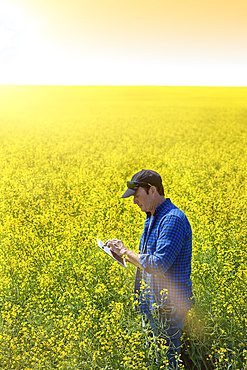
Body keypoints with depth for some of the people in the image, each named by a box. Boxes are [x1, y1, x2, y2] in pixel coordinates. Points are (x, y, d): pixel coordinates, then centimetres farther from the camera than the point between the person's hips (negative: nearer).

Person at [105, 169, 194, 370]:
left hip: (169, 307, -10)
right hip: (153, 303, 10)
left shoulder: (173, 219, -20)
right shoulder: (152, 219, 13)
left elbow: (159, 265, -27)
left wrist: (125, 251, -17)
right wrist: (122, 252, 4)